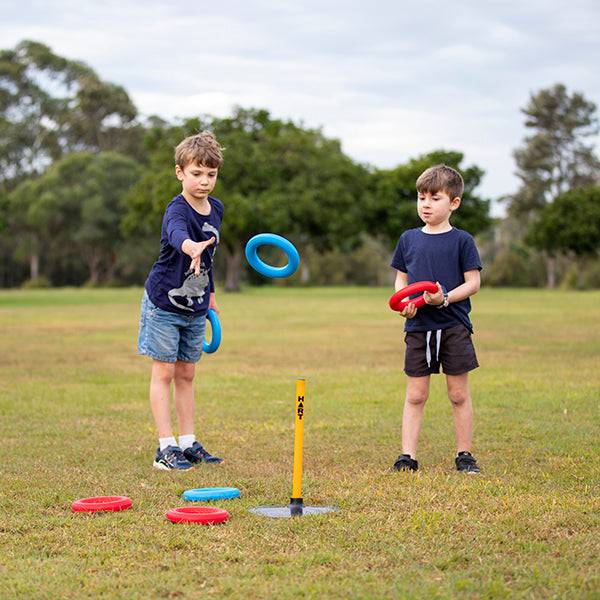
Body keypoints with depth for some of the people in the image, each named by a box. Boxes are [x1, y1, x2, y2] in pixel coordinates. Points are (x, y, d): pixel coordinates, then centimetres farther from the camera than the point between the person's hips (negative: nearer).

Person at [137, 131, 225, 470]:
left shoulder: (216, 209, 2)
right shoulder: (177, 210, -22)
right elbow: (177, 234, -48)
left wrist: (210, 295, 21)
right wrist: (191, 247, -70)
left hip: (195, 307, 7)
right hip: (164, 303, -6)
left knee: (186, 374, 12)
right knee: (164, 372, -2)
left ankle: (189, 443, 17)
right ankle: (166, 447, 0)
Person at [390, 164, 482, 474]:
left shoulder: (462, 240, -2)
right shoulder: (408, 239, 9)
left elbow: (473, 282, -4)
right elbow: (401, 278, 15)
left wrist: (445, 298, -19)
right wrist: (404, 302, -5)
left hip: (454, 326, -3)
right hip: (418, 327, 3)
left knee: (459, 394, 4)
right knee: (415, 395, 4)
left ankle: (464, 454, 15)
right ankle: (407, 455, 7)